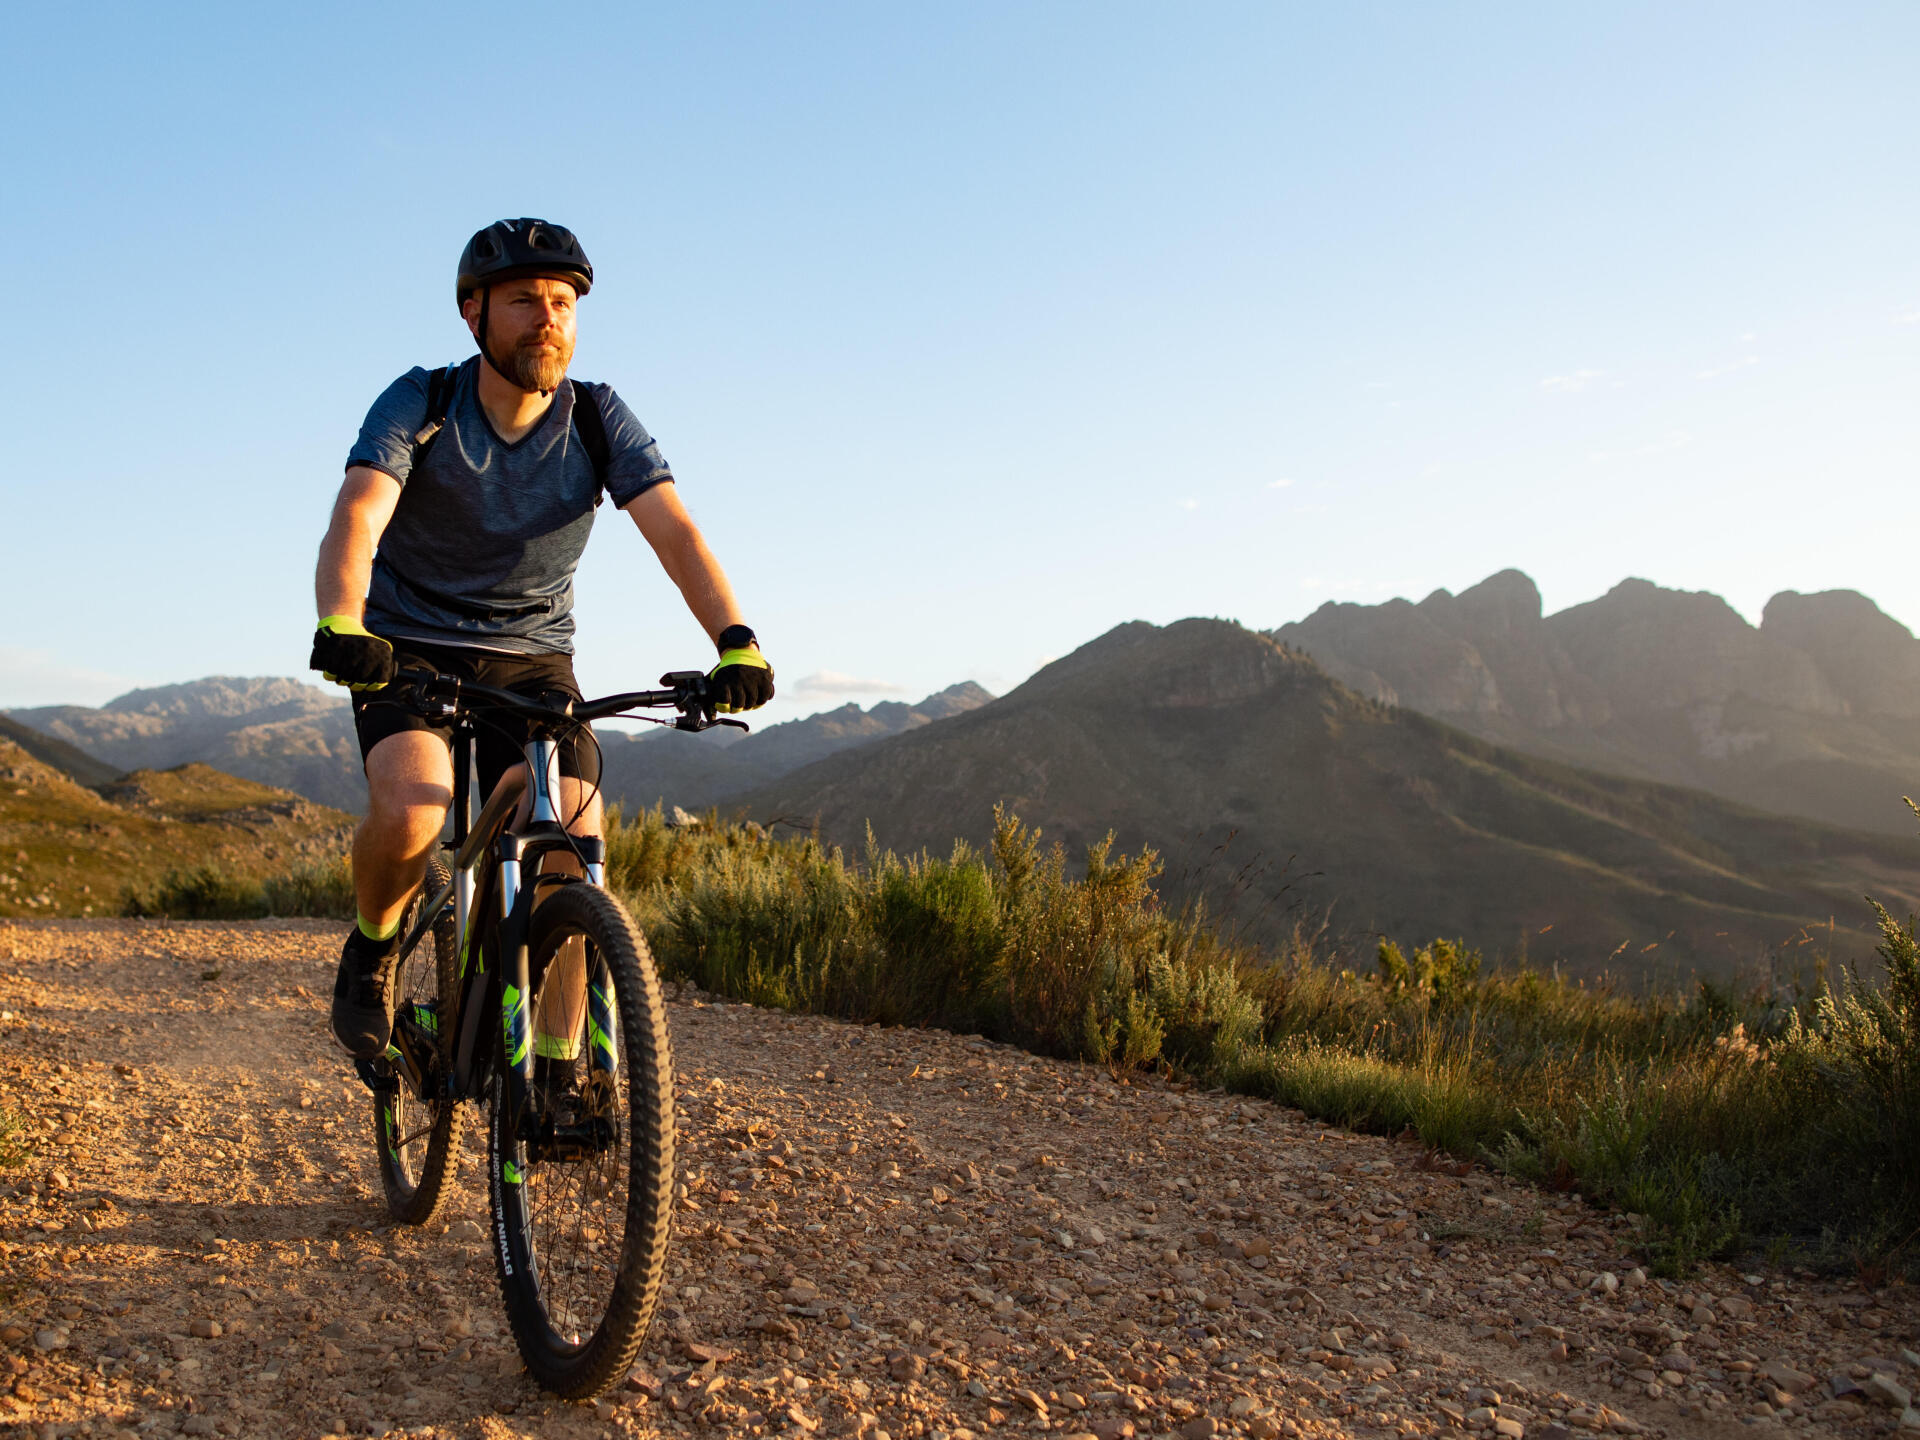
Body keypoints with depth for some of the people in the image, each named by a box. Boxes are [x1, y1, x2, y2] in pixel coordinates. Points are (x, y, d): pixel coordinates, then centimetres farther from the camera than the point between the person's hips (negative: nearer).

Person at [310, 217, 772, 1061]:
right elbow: (356, 521, -28)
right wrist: (339, 627, -50)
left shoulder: (599, 420, -9)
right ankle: (373, 948, 5)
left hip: (533, 658, 2)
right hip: (409, 649, -2)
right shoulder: (419, 406, -13)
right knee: (410, 815, -29)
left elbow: (674, 531, -21)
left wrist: (735, 641, -39)